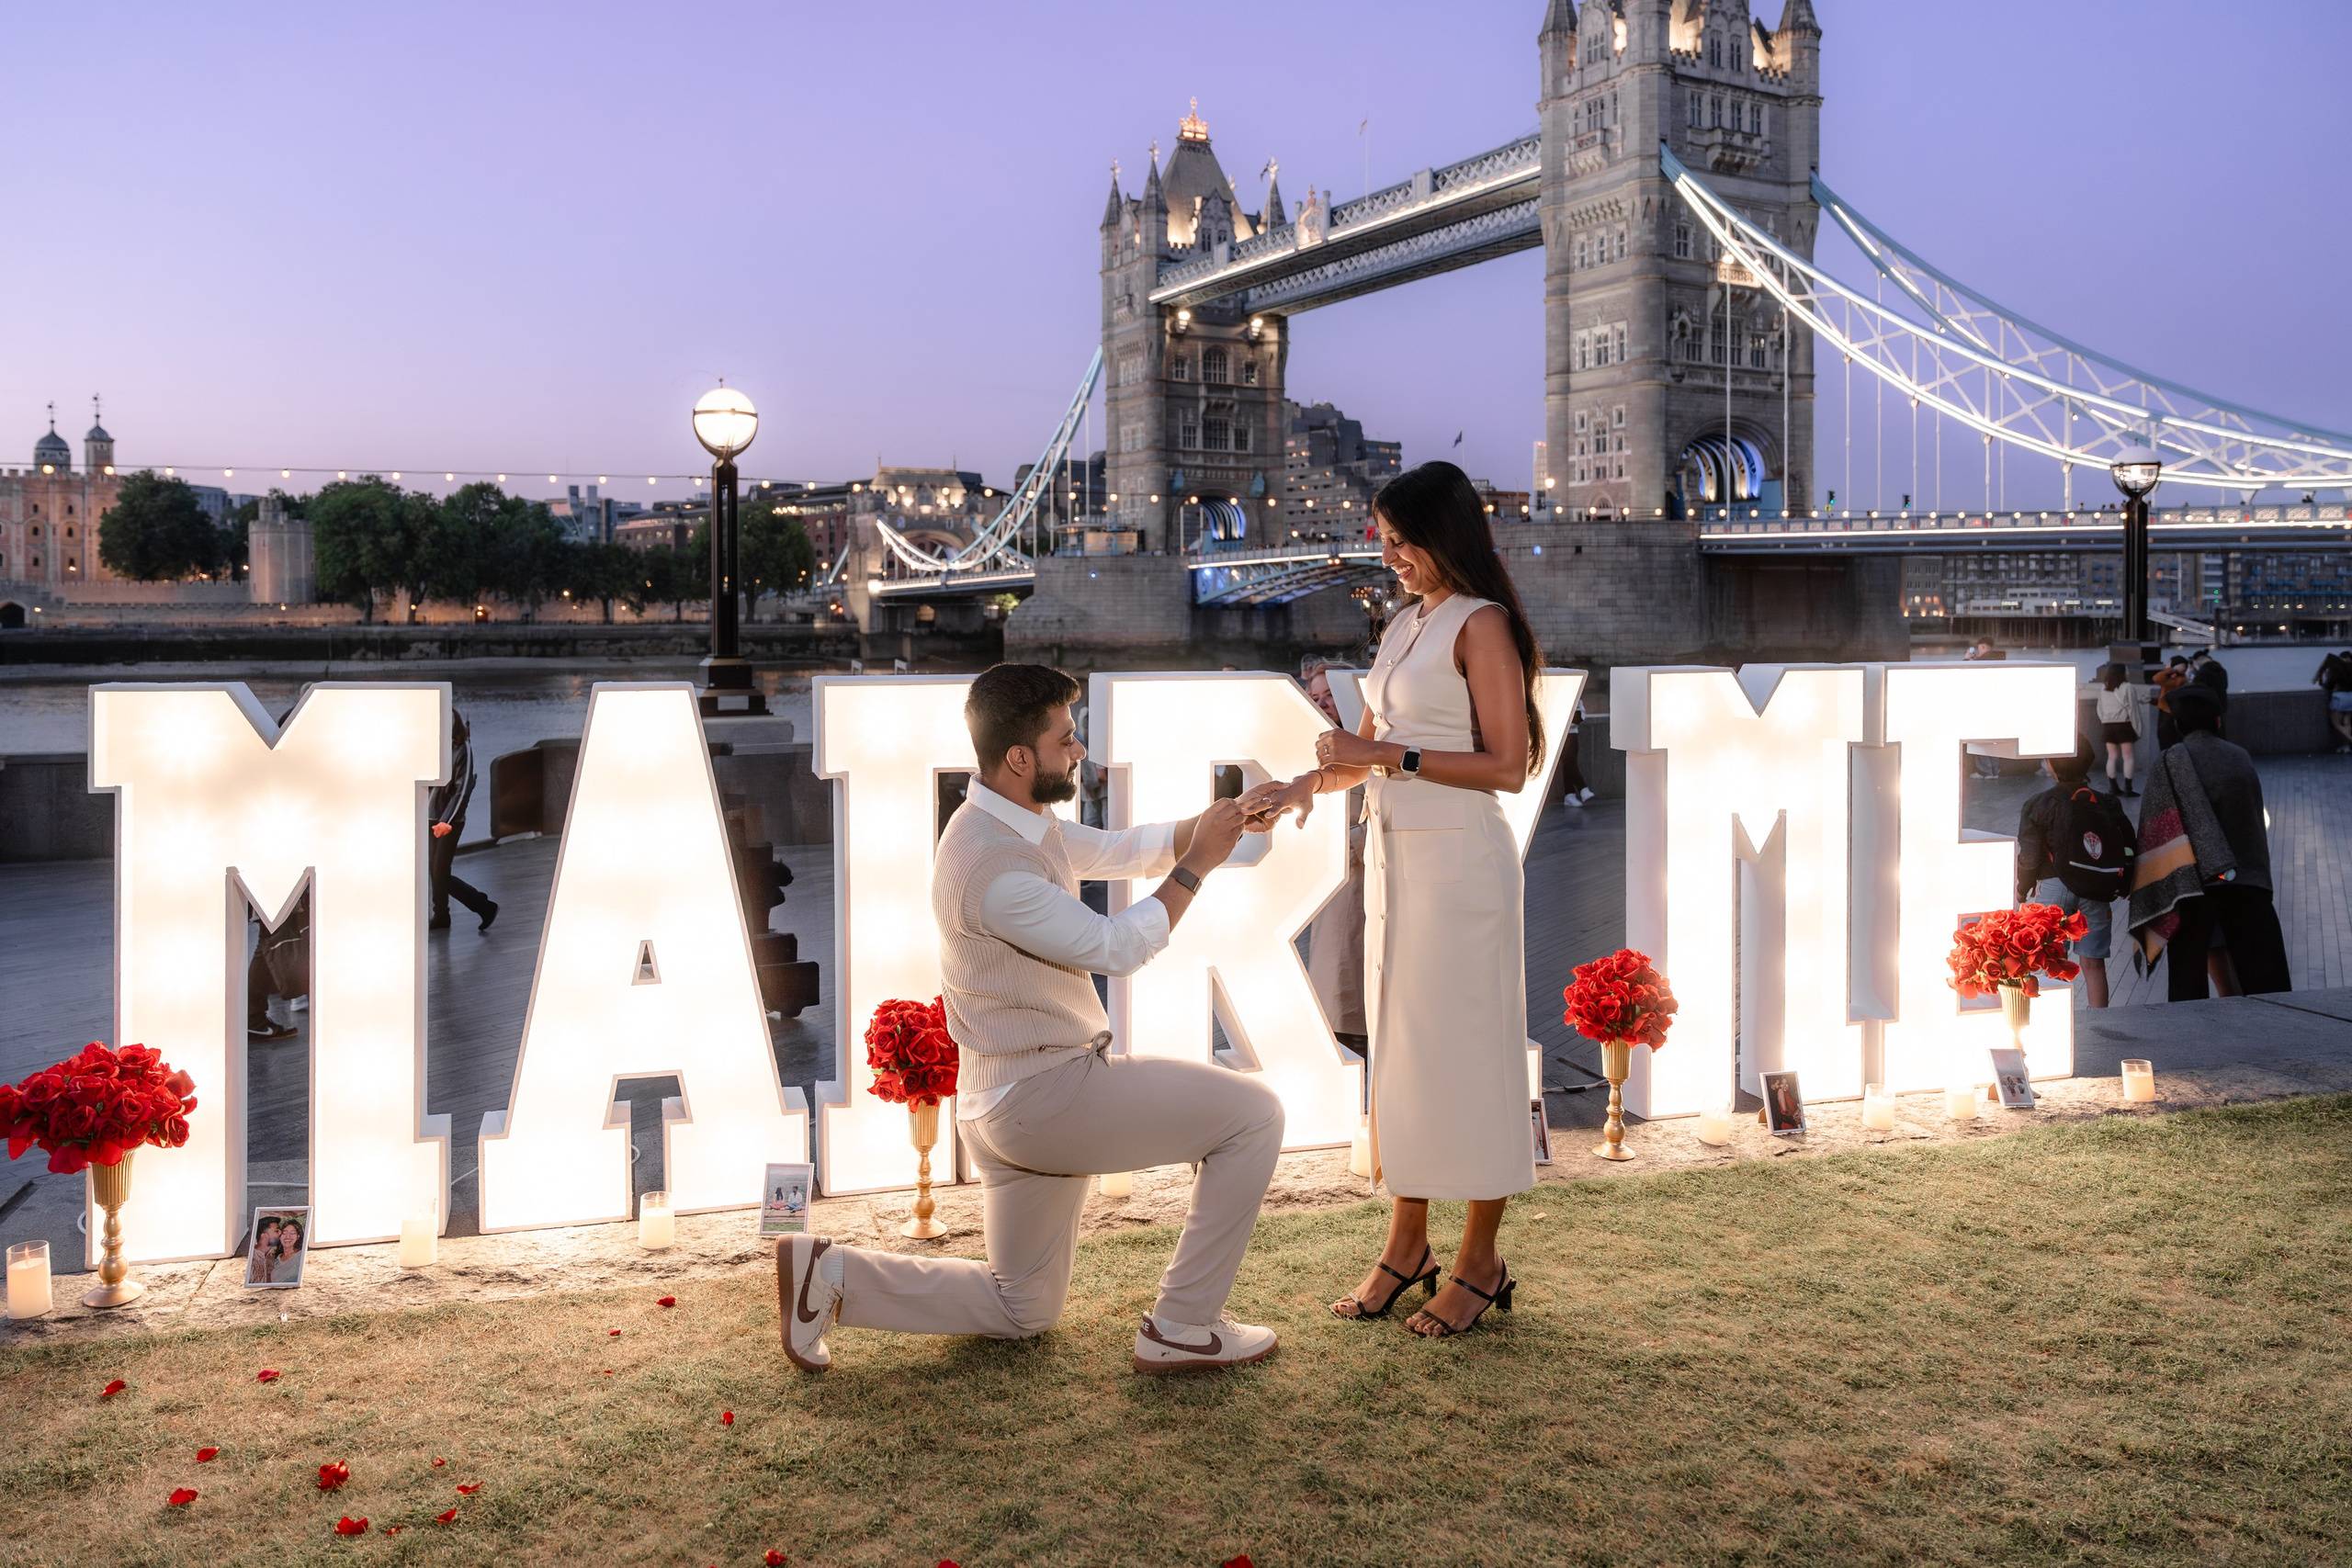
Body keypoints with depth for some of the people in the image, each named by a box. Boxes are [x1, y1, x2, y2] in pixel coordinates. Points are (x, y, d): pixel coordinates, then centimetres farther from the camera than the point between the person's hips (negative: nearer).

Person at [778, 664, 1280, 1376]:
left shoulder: (1019, 823, 9)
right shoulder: (992, 864, -23)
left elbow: (1119, 850, 19)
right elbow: (1115, 948, -19)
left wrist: (1207, 826, 4)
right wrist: (1197, 865, -10)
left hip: (1011, 1103, 11)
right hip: (1046, 1095, -11)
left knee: (1021, 1310, 22)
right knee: (1253, 1112, -7)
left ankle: (830, 1274, 14)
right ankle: (1180, 1328, -1)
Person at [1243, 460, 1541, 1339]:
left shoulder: (1481, 626, -9)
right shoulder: (1404, 626, 14)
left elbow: (1507, 765, -15)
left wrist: (1394, 757, -18)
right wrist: (1302, 786, 3)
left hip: (1458, 861, -8)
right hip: (1394, 855, 8)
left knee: (1465, 1047, 0)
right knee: (1398, 1043, 12)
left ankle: (1480, 1262, 12)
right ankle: (1407, 1246, 24)